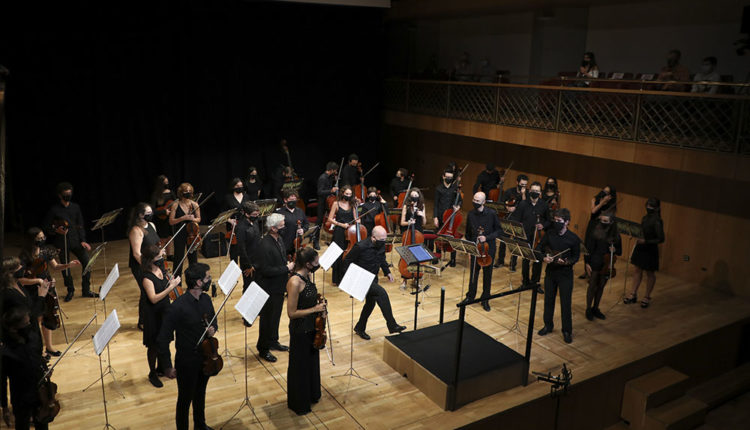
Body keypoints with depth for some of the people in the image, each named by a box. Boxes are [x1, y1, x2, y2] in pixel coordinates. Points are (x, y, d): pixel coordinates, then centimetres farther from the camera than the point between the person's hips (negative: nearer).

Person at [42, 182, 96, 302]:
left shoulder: (75, 207, 8)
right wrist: (56, 230, -21)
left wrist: (83, 240, 0)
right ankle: (70, 291, 26)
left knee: (86, 262, -6)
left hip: (76, 241, 2)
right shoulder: (54, 210, -3)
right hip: (62, 243, -2)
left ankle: (86, 290, 6)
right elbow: (46, 228, -1)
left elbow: (80, 225, 8)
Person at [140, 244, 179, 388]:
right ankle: (152, 374, 28)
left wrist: (172, 282, -5)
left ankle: (162, 368, 41)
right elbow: (154, 298, -30)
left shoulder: (161, 269, -1)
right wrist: (171, 287, -33)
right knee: (154, 345, 9)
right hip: (153, 315, -7)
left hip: (165, 311, 7)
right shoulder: (147, 277, -24)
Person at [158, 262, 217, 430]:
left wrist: (213, 329, -12)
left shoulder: (206, 299, -6)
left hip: (206, 359, 6)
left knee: (201, 394, 27)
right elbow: (163, 340, -21)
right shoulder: (177, 308, -28)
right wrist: (167, 367, -17)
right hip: (187, 363, -6)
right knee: (185, 400, 14)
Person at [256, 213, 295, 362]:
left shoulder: (278, 239, 2)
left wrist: (288, 266, 1)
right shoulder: (265, 246, -27)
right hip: (269, 289, -9)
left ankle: (273, 342, 40)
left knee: (276, 316, 22)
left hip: (279, 286, 9)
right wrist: (286, 268, -22)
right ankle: (263, 349, 21)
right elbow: (266, 270, -28)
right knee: (267, 318, 5)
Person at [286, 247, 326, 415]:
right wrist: (314, 309, -22)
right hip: (300, 330, -9)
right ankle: (299, 404, 30)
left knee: (312, 361, 25)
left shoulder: (307, 276, -1)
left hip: (312, 327, 9)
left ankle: (312, 395, 46)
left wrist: (320, 308, 3)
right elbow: (291, 313, -25)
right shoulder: (294, 283, -28)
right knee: (300, 366, 10)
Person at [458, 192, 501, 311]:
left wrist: (487, 238, -18)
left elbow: (498, 230, -5)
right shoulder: (471, 214, -2)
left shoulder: (492, 213, -11)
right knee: (474, 271, 11)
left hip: (488, 248, -2)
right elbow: (468, 233, 9)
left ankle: (485, 299, 21)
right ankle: (470, 296, 26)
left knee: (487, 273, 8)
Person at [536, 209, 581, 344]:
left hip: (565, 273, -3)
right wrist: (544, 258, -14)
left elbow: (576, 256, -1)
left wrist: (567, 262, -21)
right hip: (550, 272, 3)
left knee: (565, 302, 2)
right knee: (548, 300, 13)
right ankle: (548, 325, 30)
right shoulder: (549, 235, -3)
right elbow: (539, 249, 5)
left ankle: (567, 331, 16)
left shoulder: (573, 239, -10)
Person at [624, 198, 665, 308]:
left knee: (650, 274, 9)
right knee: (636, 270, 12)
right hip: (640, 248, 8)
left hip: (650, 250, -8)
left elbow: (661, 239, -21)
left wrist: (645, 241, -26)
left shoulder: (657, 221, -19)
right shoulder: (645, 218, 6)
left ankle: (647, 297, 22)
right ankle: (633, 295, 22)